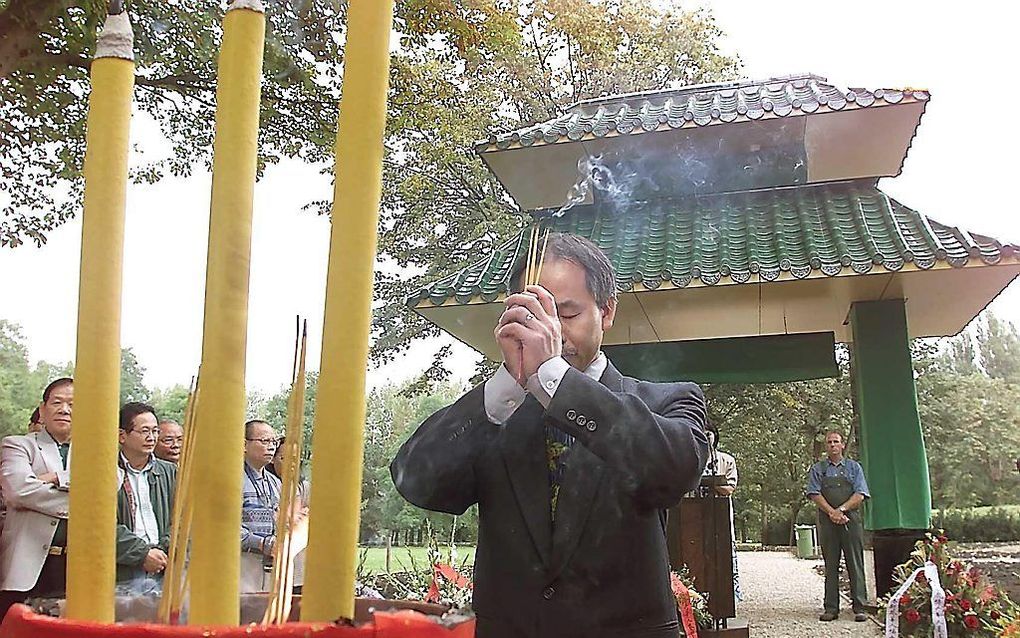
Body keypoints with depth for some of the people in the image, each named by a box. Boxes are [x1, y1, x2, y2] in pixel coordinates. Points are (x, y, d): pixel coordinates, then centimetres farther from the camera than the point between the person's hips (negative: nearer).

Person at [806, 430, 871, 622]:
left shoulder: (854, 467, 11)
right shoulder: (817, 469, 11)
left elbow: (860, 495, 2)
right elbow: (814, 494, 2)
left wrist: (841, 509, -11)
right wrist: (832, 513, -11)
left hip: (851, 521, 0)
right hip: (827, 522, 0)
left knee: (855, 564, -3)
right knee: (830, 565, 2)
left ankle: (859, 608, 1)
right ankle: (831, 608, 4)